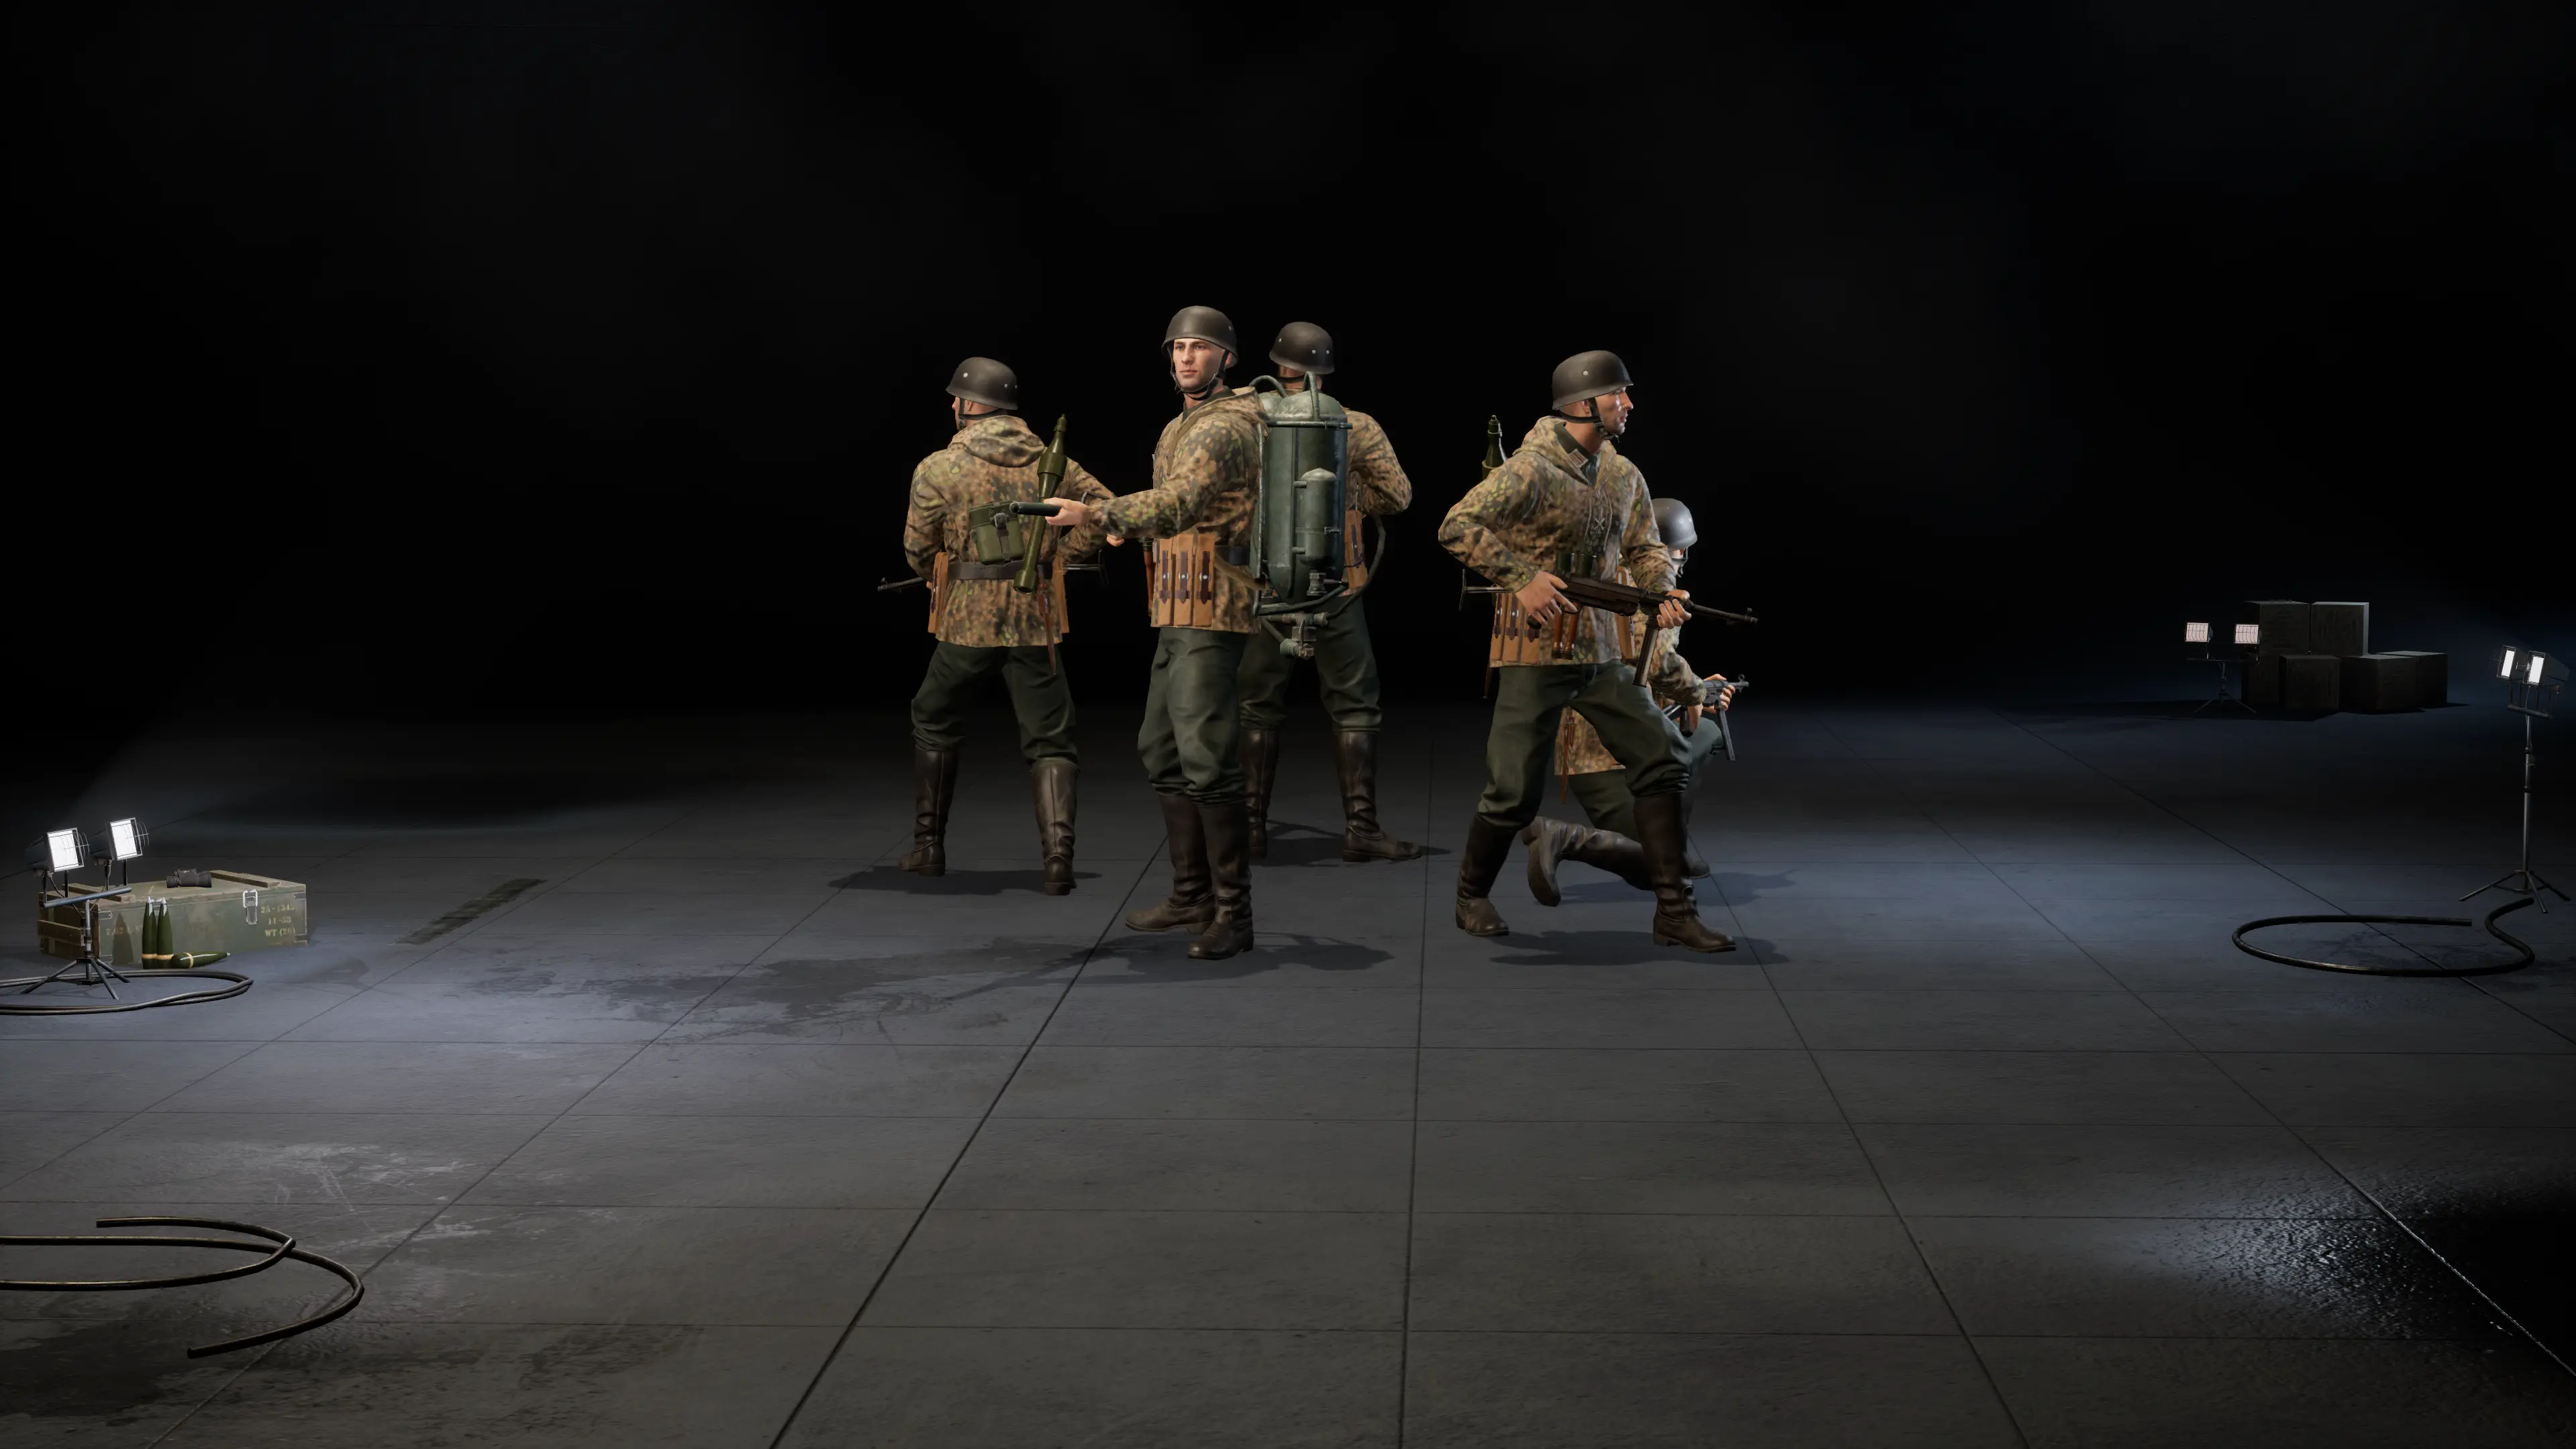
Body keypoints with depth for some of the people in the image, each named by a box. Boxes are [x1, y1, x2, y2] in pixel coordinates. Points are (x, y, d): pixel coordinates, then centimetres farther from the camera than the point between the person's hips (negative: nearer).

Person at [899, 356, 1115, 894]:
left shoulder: (939, 469, -3)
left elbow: (918, 550, 1)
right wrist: (1060, 558, 12)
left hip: (967, 622, -1)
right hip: (1035, 621, 2)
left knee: (935, 724, 21)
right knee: (1050, 742, 6)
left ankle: (929, 846, 23)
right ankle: (1058, 854, -13)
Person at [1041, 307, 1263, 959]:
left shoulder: (1227, 425, -13)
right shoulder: (1178, 429, 18)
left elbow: (1180, 503, -29)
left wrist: (1096, 514, -39)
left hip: (1210, 612, -10)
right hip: (1175, 612, 10)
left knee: (1206, 758, -14)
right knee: (1162, 752, 14)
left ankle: (1234, 914, -9)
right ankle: (1192, 896, 23)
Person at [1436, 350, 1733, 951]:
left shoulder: (1624, 476, 9)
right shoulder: (1531, 469, -14)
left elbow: (1645, 547, 21)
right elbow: (1457, 528, -19)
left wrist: (1663, 592, 0)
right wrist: (1522, 579, -23)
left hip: (1600, 652, 7)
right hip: (1535, 653, -7)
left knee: (1663, 762, -1)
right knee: (1515, 791, -4)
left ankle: (1673, 912, 4)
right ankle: (1473, 897, 22)